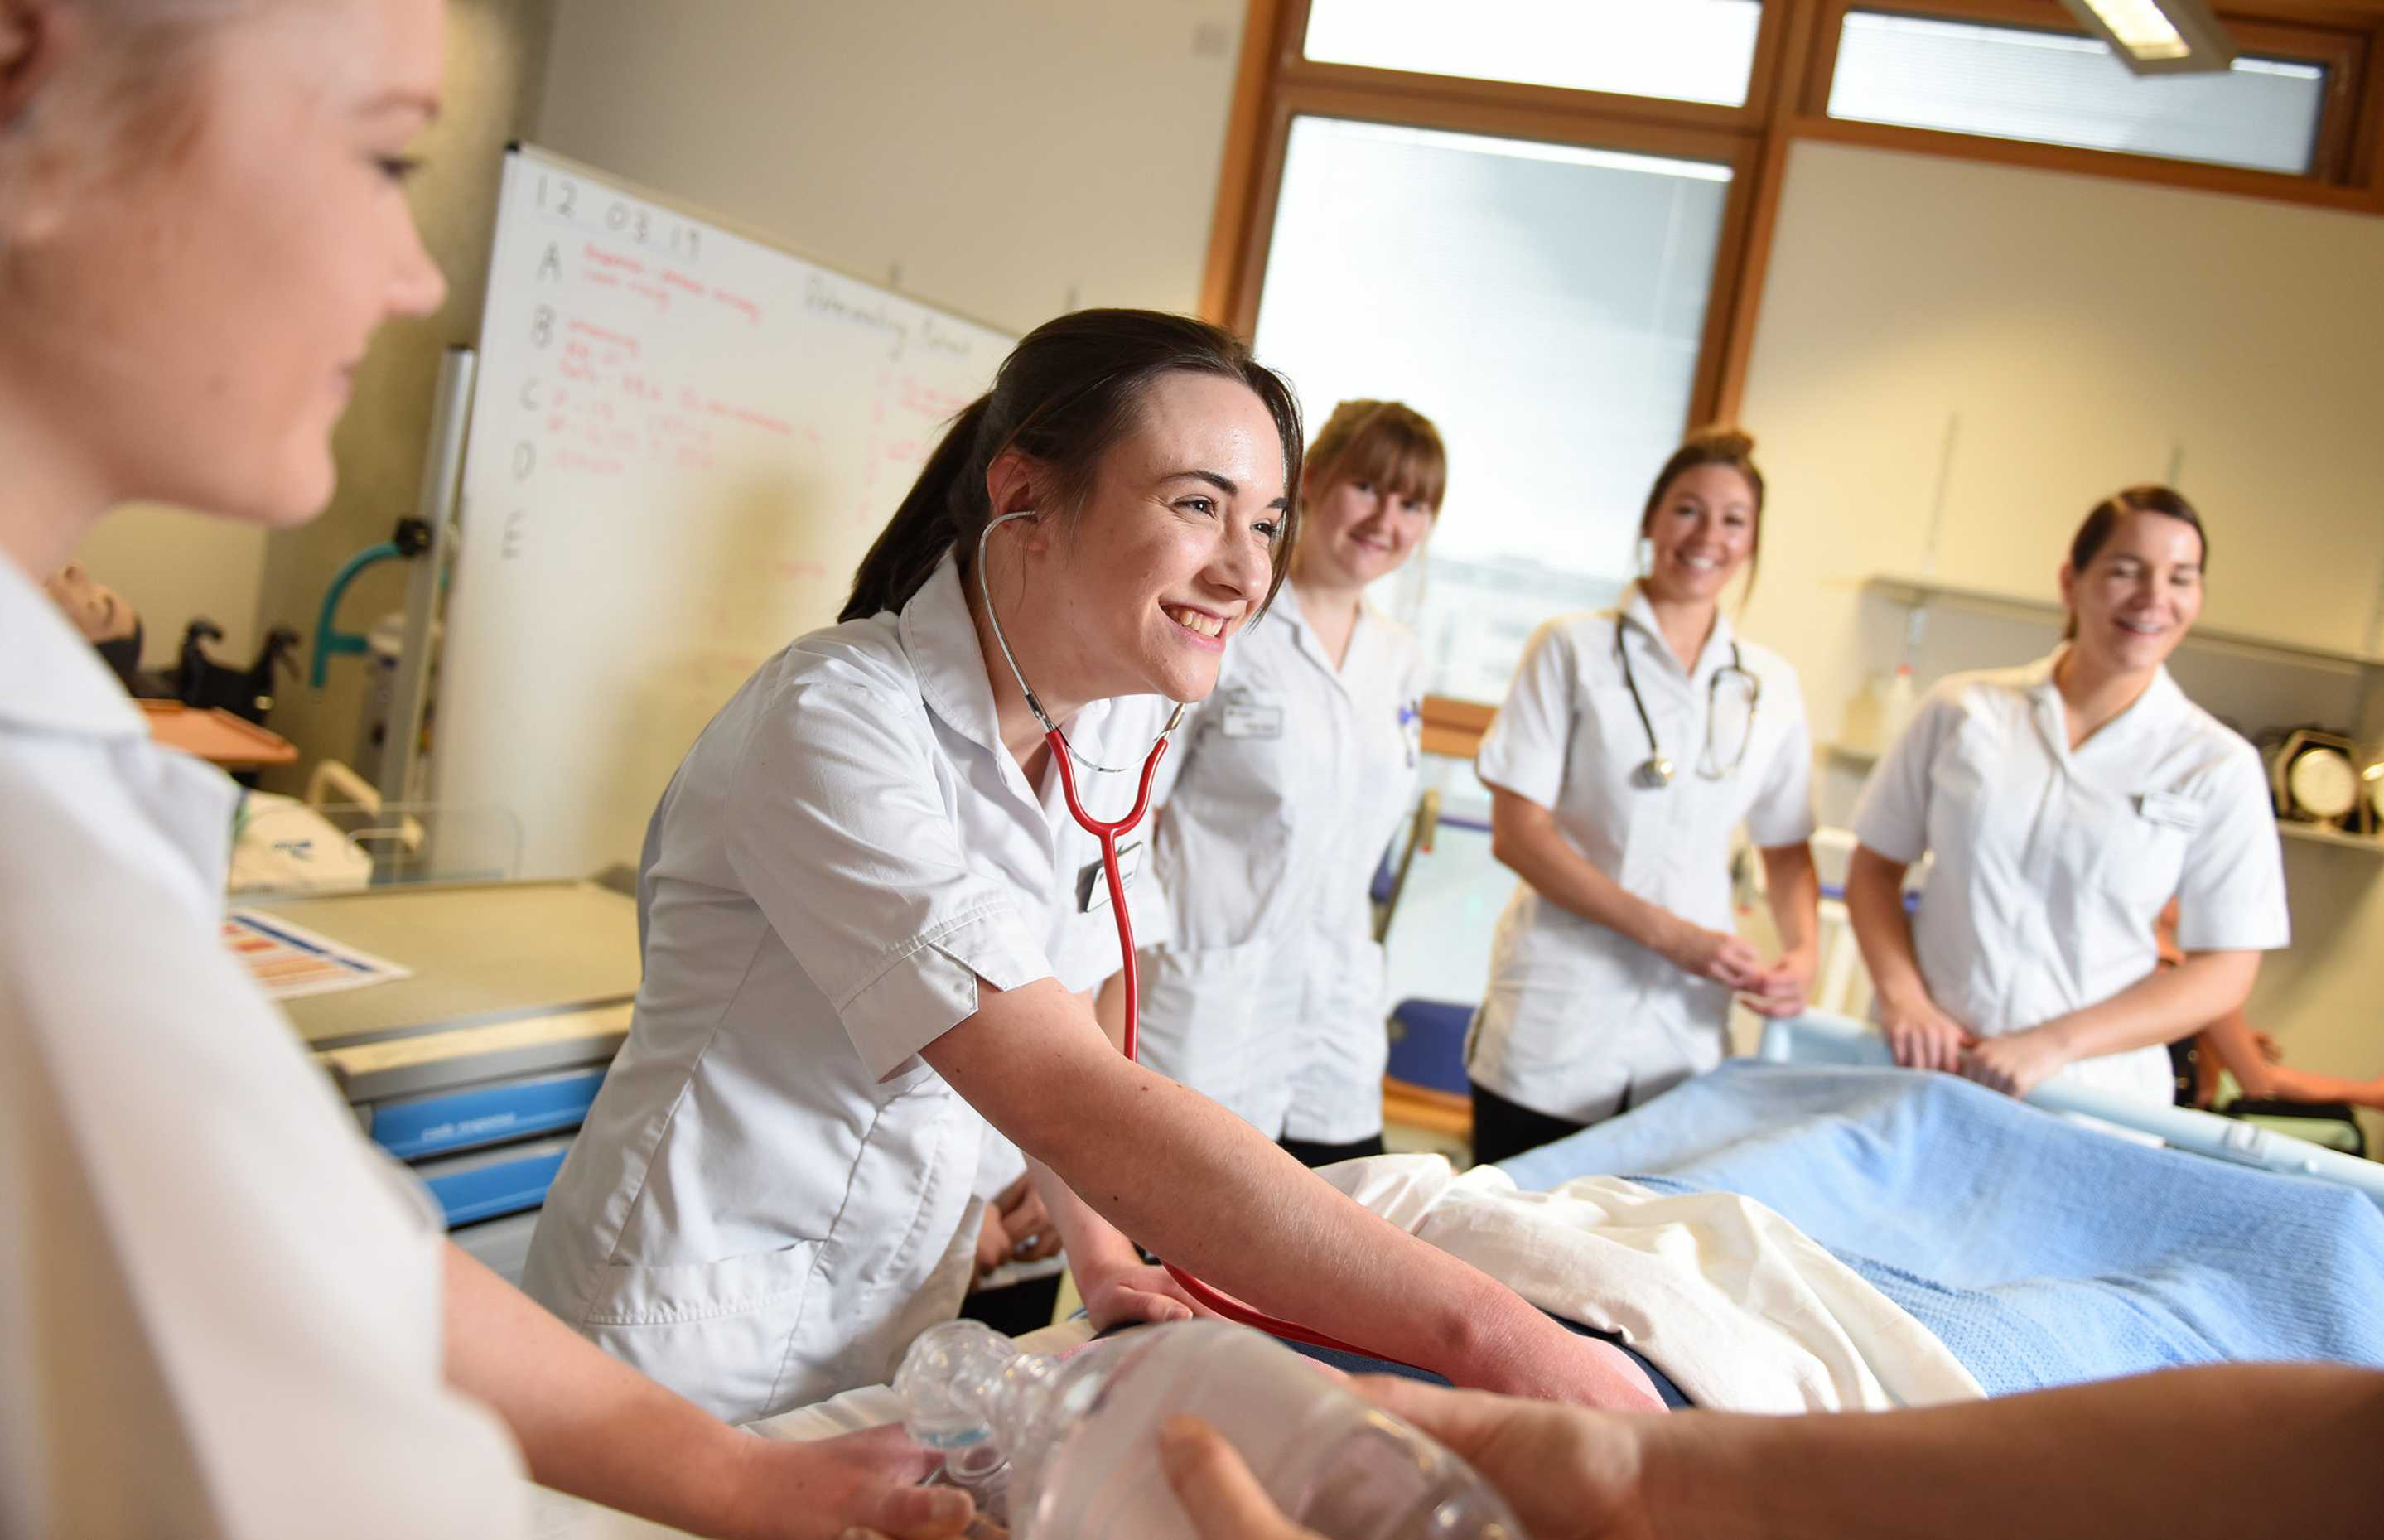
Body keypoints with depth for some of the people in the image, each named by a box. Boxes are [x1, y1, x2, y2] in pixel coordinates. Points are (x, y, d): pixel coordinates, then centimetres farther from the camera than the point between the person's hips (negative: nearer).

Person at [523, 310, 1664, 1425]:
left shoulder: (1118, 728, -3)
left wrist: (1104, 1260, -6)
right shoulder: (834, 721, -27)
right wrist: (1483, 1331, -38)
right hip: (697, 1339, -6)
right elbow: (1068, 1100, -36)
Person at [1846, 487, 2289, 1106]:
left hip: (2091, 1101, -1)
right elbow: (1875, 867, 7)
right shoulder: (1962, 710, 1)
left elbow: (2223, 973, -3)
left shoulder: (2218, 766, -3)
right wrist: (1903, 998, -8)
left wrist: (2052, 1045, -13)